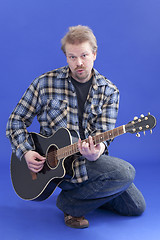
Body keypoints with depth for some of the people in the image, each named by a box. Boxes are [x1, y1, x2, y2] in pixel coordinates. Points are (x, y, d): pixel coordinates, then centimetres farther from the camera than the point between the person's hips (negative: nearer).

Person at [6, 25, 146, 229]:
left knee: (136, 207, 8)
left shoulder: (109, 91, 1)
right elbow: (17, 120, 1)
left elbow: (103, 132, -8)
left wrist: (97, 149, -31)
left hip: (90, 159, 5)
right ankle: (71, 204, -6)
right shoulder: (46, 83, -6)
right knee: (125, 172, -26)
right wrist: (26, 152, -14)